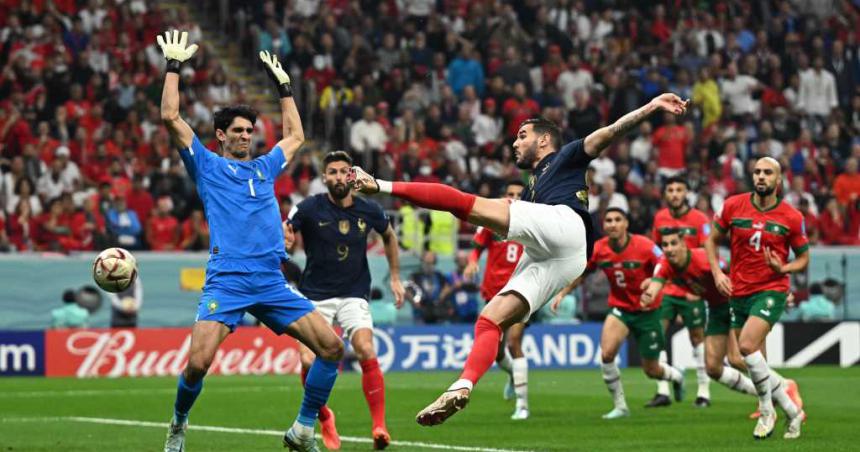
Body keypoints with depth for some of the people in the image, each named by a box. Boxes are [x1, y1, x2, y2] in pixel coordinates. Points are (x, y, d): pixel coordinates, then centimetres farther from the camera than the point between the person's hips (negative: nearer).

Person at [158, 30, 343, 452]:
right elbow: (171, 117, 1)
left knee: (332, 346, -6)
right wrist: (173, 66, 5)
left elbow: (295, 136, 39)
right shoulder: (208, 165, 9)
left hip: (272, 283, 5)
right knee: (198, 363, -19)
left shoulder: (264, 167, 23)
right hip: (227, 281, -5)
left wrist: (284, 85, 38)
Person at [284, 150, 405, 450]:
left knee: (367, 352, -21)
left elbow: (389, 236, 19)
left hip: (354, 295, 1)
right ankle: (325, 419, 14)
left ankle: (379, 426, -13)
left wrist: (395, 277, 19)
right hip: (315, 296, -1)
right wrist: (282, 238, -33)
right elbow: (283, 235, -9)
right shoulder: (310, 208, -9)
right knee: (309, 362, -14)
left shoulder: (368, 211, -1)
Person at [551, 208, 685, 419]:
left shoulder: (644, 246, -20)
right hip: (619, 309, 2)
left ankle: (676, 377, 45)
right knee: (607, 353, -24)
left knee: (651, 370, 7)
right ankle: (620, 406, -8)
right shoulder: (598, 249, -9)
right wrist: (562, 293, -2)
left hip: (647, 311, -2)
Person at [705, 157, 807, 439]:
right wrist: (717, 272, -3)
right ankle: (793, 411, 22)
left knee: (747, 345, -25)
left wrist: (783, 268, -15)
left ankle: (767, 410, -7)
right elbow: (712, 240, 12)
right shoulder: (733, 206, 0)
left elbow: (803, 258, 6)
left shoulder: (792, 217, -4)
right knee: (755, 364, 4)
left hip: (771, 290, -4)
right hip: (738, 293, 4)